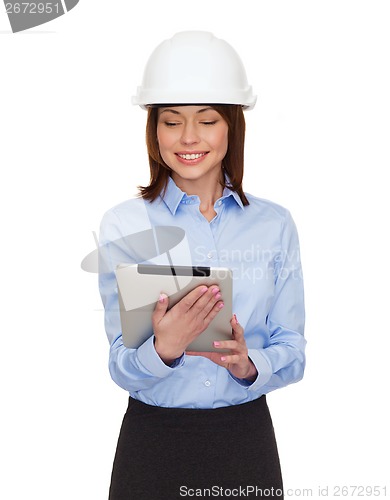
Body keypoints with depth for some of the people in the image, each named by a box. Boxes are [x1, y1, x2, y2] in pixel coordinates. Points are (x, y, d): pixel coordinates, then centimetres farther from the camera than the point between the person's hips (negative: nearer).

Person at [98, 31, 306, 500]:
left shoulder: (275, 225, -2)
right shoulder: (123, 225, -6)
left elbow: (292, 352, 0)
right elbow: (120, 368, -9)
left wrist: (249, 365, -19)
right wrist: (163, 349, -29)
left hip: (247, 437, 2)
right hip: (153, 438, -1)